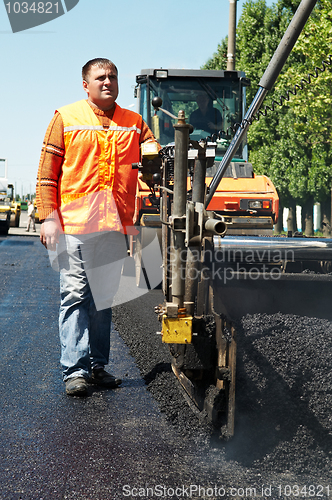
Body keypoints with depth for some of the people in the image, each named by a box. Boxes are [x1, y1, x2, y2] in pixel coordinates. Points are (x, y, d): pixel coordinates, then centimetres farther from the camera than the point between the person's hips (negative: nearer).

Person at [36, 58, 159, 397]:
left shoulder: (134, 123, 14)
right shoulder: (66, 118, 5)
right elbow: (47, 174, 2)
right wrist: (48, 216, -7)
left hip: (115, 225, 4)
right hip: (74, 222, -3)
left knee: (103, 296, 10)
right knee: (75, 295, -6)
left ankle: (98, 365, 18)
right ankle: (75, 370, -4)